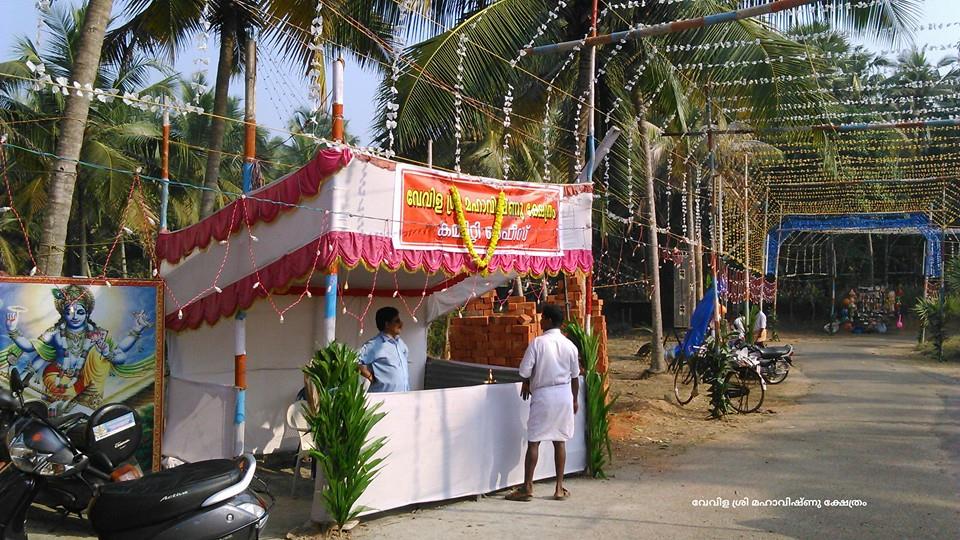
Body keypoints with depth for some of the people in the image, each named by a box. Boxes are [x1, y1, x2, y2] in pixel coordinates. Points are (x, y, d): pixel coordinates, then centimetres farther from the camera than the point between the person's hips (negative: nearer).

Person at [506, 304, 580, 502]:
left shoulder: (537, 343, -11)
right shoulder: (569, 345, 2)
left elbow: (525, 371, -10)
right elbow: (575, 376, 9)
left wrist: (526, 384, 12)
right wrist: (575, 400, 20)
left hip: (542, 395, -4)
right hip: (564, 395, 4)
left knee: (534, 441, 1)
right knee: (560, 441, 11)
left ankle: (527, 487, 3)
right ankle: (560, 487, 14)